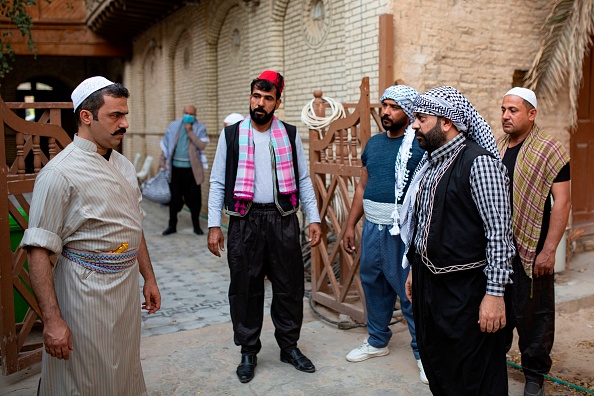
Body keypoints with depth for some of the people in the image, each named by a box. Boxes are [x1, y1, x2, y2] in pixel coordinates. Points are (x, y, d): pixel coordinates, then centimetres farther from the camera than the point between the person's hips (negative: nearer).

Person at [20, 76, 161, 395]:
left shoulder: (124, 166, 9)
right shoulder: (60, 172, -16)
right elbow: (39, 252, -18)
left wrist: (149, 278, 18)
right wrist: (51, 319, -21)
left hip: (128, 286, 7)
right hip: (86, 290, -7)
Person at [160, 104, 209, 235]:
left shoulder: (200, 128, 0)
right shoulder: (173, 126, 7)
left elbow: (202, 145, -14)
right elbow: (165, 143, 12)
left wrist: (190, 131, -15)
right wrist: (162, 160, 6)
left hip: (192, 169, -2)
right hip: (175, 168, 2)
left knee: (194, 198, 3)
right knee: (174, 197, 7)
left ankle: (196, 225, 17)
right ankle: (172, 225, 18)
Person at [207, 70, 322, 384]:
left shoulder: (290, 135, 5)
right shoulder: (231, 135, 1)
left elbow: (303, 180, 9)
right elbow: (218, 183, 2)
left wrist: (314, 219, 3)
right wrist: (214, 225, -4)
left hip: (283, 219, 2)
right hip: (245, 220, -1)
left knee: (289, 285, 8)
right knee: (245, 288, 6)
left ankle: (289, 346, 27)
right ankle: (248, 352, 23)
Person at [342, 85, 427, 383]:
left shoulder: (420, 145, -8)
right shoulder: (374, 142, 12)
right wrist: (350, 225, 15)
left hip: (404, 231, -6)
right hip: (372, 227, 7)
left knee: (411, 293, 0)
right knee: (374, 286, 16)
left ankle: (423, 352, 17)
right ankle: (377, 342, 34)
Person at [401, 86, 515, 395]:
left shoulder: (478, 162, -16)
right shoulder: (430, 162, 11)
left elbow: (499, 232, -18)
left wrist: (495, 293, -19)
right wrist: (414, 270, 20)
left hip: (465, 288, -8)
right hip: (427, 282, 8)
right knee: (435, 369, 20)